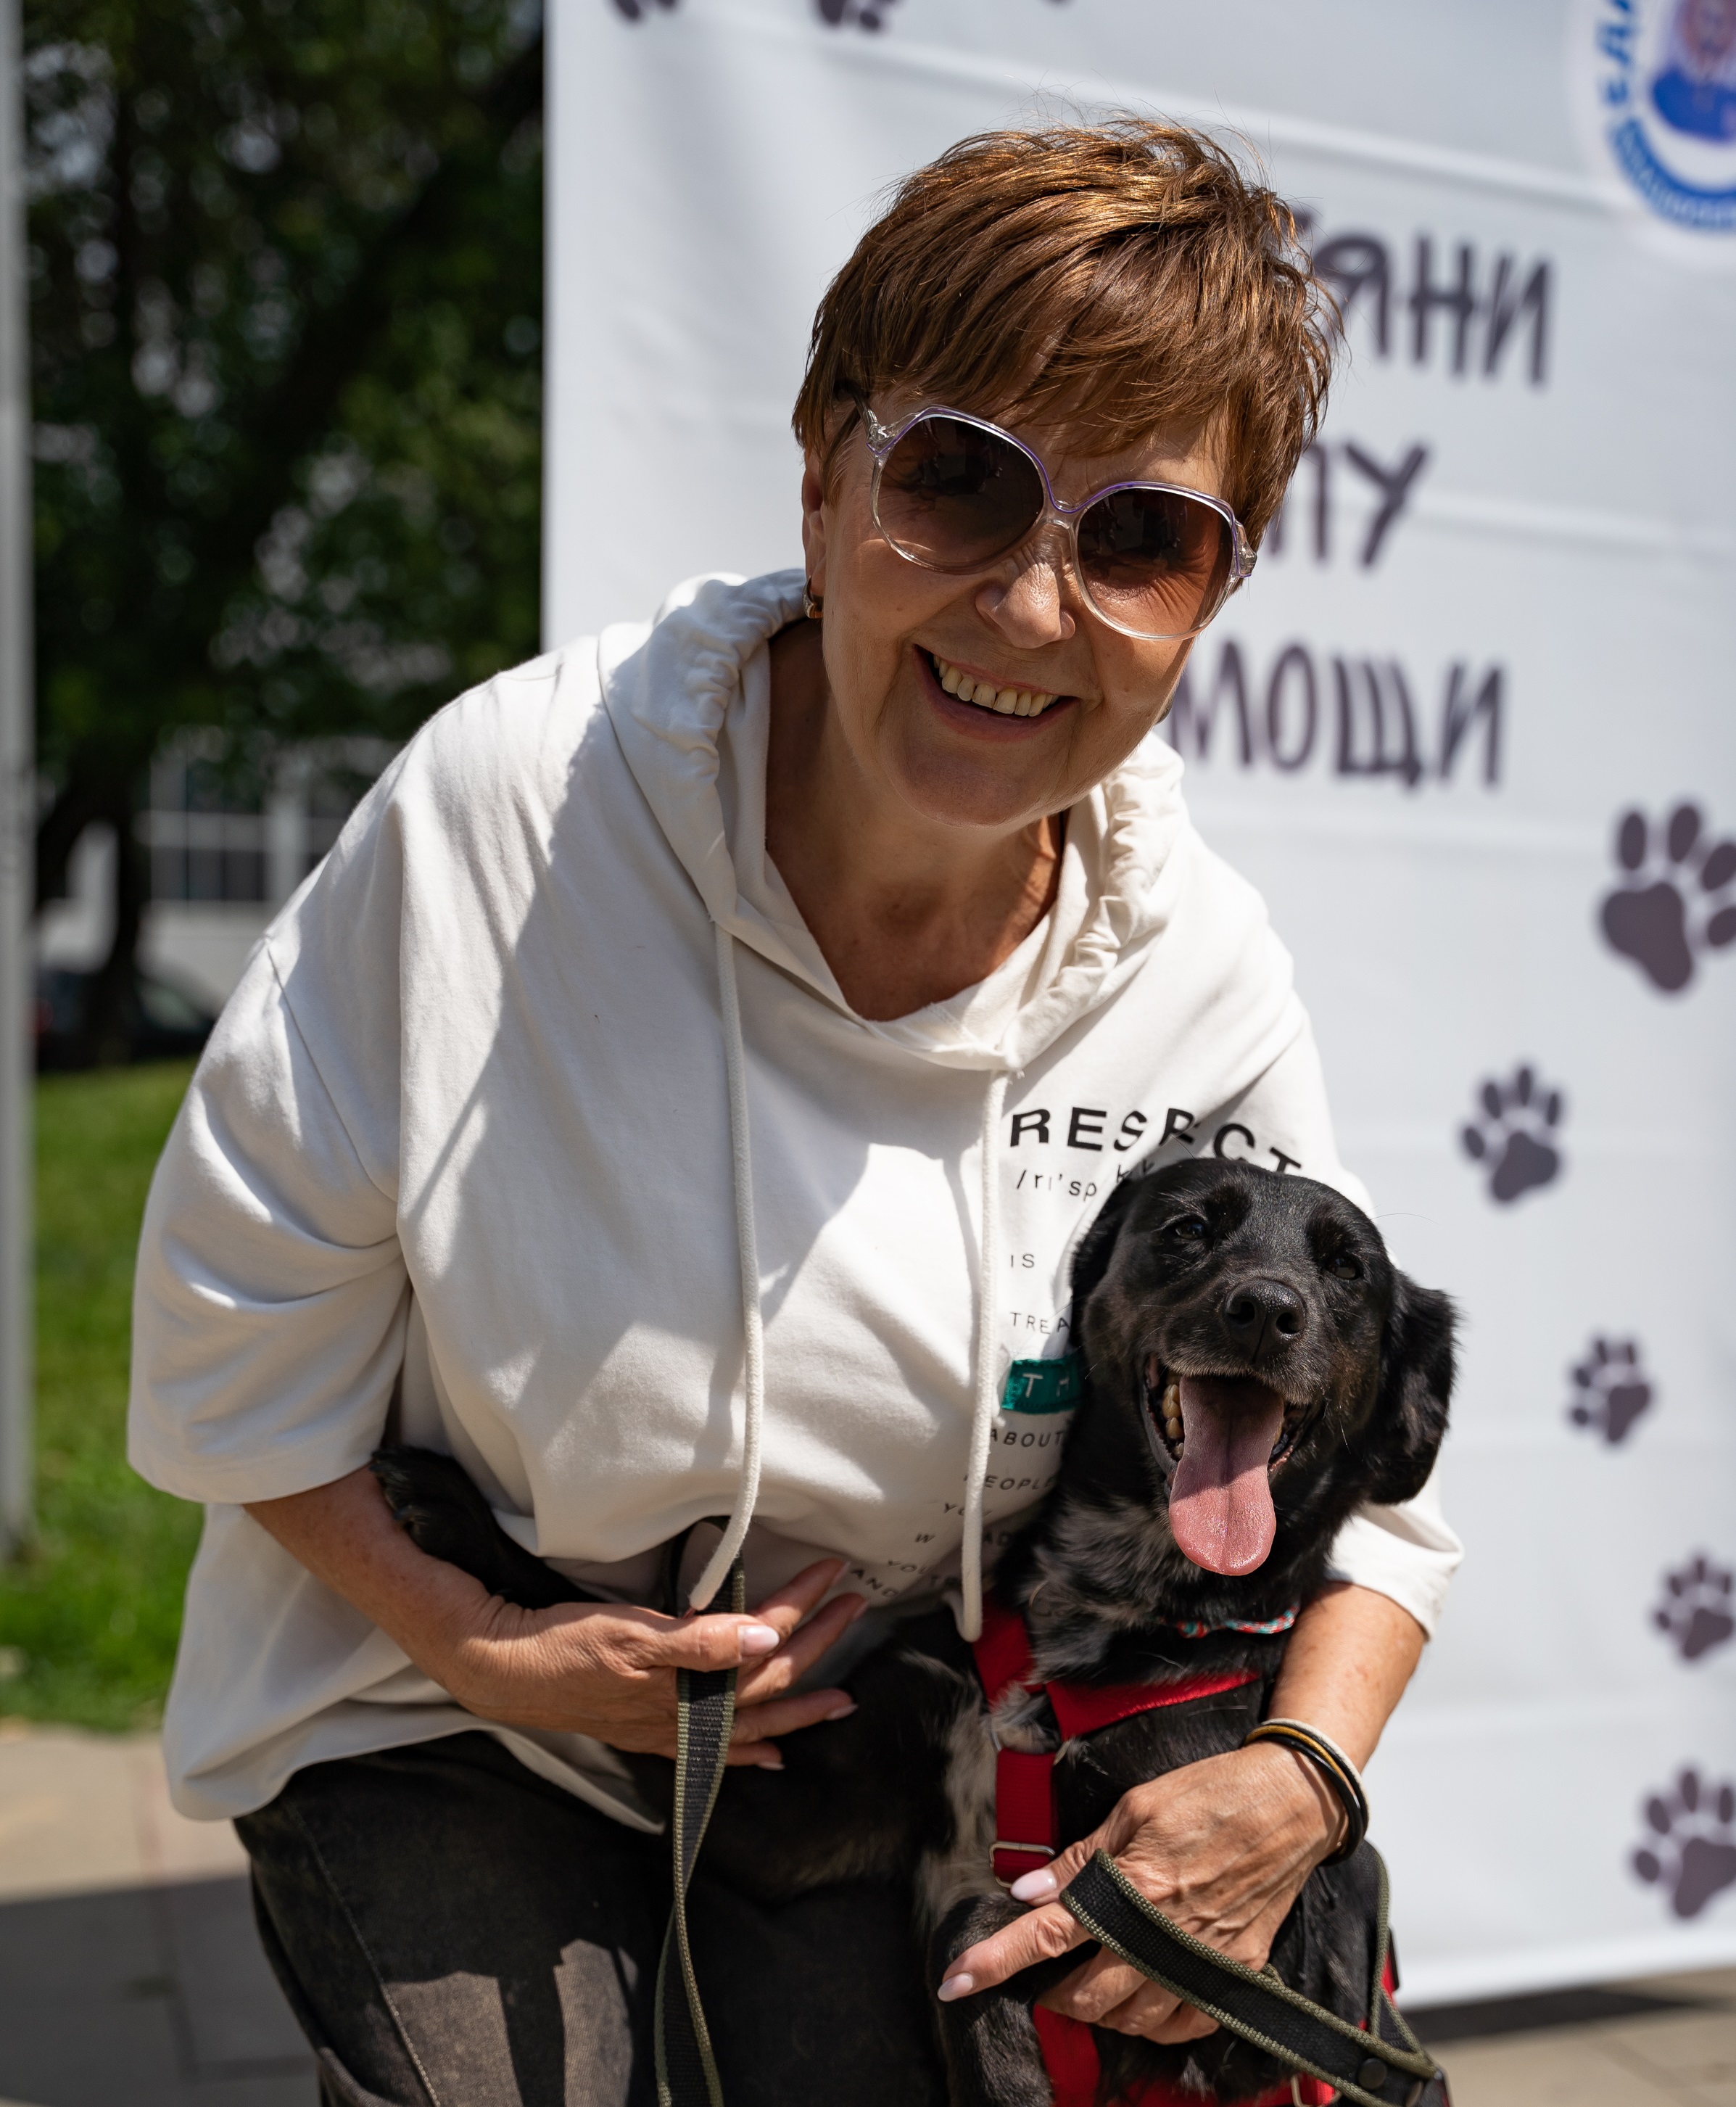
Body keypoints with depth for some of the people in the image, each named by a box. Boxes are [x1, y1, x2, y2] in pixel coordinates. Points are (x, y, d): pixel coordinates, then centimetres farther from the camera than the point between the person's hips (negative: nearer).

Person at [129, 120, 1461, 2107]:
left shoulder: (1203, 979, -16)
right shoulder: (499, 807, -24)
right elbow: (239, 1315, -13)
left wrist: (1296, 1781, -21)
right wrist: (486, 1647, -18)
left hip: (862, 1734, 3)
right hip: (424, 1709, -2)